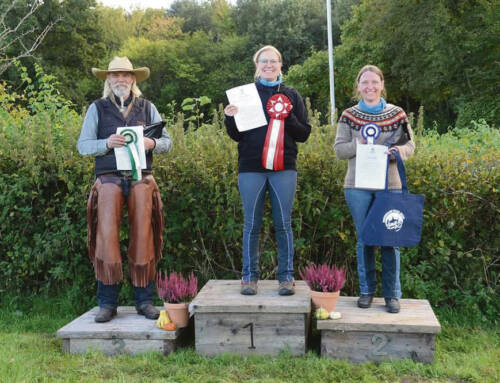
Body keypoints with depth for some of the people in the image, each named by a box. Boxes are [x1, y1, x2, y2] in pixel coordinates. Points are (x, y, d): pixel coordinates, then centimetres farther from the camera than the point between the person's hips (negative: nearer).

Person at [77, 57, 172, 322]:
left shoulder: (147, 108, 14)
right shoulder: (97, 109, 11)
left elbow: (167, 142, 13)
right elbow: (82, 145, 5)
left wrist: (153, 144, -10)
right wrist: (107, 143, -14)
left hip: (141, 179, 1)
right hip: (109, 179, -1)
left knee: (143, 240, -1)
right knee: (107, 238, -7)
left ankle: (144, 300, 9)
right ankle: (107, 302, 2)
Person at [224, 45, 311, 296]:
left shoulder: (291, 96, 10)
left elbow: (304, 134, 6)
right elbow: (237, 135, 7)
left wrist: (288, 118, -10)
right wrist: (230, 118, -12)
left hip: (284, 168, 0)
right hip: (251, 168, 0)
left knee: (284, 224, 3)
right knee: (251, 225, 4)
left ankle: (286, 276, 12)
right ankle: (249, 276, 14)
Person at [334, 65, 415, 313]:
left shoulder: (397, 114, 4)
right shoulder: (349, 116, 5)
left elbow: (409, 145, 7)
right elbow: (339, 149, 3)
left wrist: (400, 150, -15)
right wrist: (357, 145, -16)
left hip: (390, 185, 0)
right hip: (358, 186, 1)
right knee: (364, 239, 8)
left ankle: (392, 293, 13)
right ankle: (366, 290, 21)